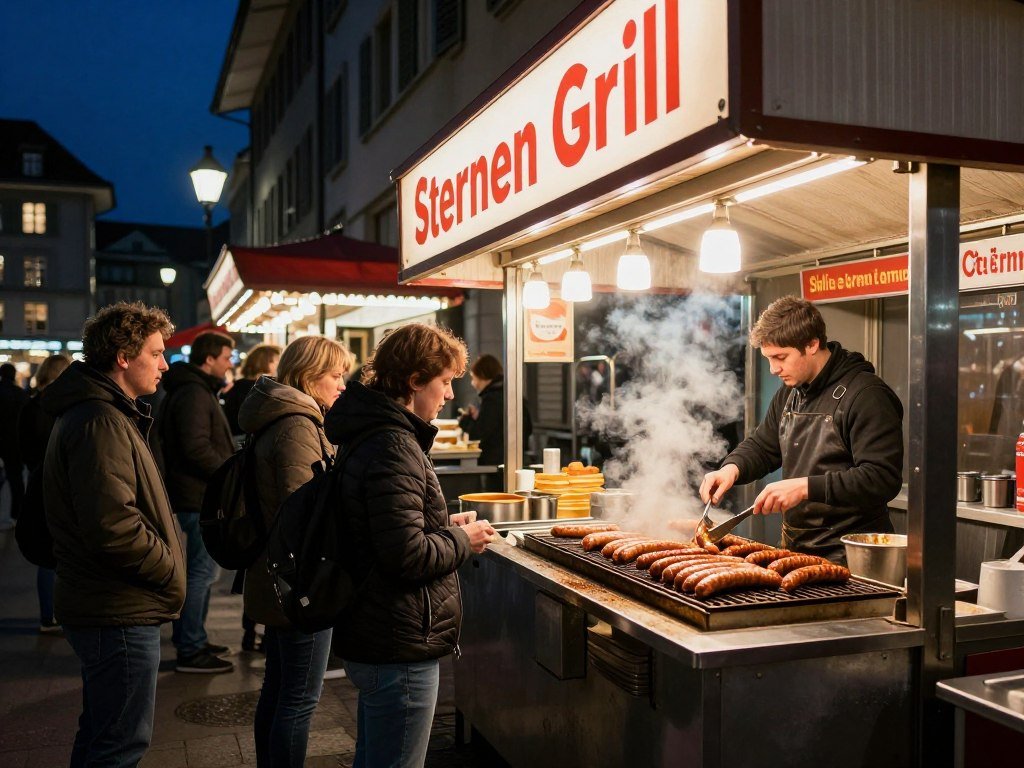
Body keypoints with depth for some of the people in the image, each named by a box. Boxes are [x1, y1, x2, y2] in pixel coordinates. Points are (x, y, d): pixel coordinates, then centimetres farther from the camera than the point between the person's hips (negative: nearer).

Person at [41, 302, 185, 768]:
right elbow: (113, 526, -29)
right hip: (120, 614, -11)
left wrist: (166, 565, 10)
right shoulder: (100, 422, -21)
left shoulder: (98, 412, 14)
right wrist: (170, 570, -15)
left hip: (105, 608, 11)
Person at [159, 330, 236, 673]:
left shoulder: (197, 390, 18)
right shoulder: (194, 394, -16)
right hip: (201, 496, -11)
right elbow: (197, 448, -25)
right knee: (202, 571, -6)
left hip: (198, 495, 11)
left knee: (198, 569, 18)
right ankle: (191, 651, 0)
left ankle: (190, 638, 28)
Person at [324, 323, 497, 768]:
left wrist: (444, 526, 9)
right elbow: (408, 556, -27)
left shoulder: (372, 435, 11)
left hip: (372, 643, 10)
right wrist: (463, 541, -11)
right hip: (399, 648, -10)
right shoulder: (395, 448, -22)